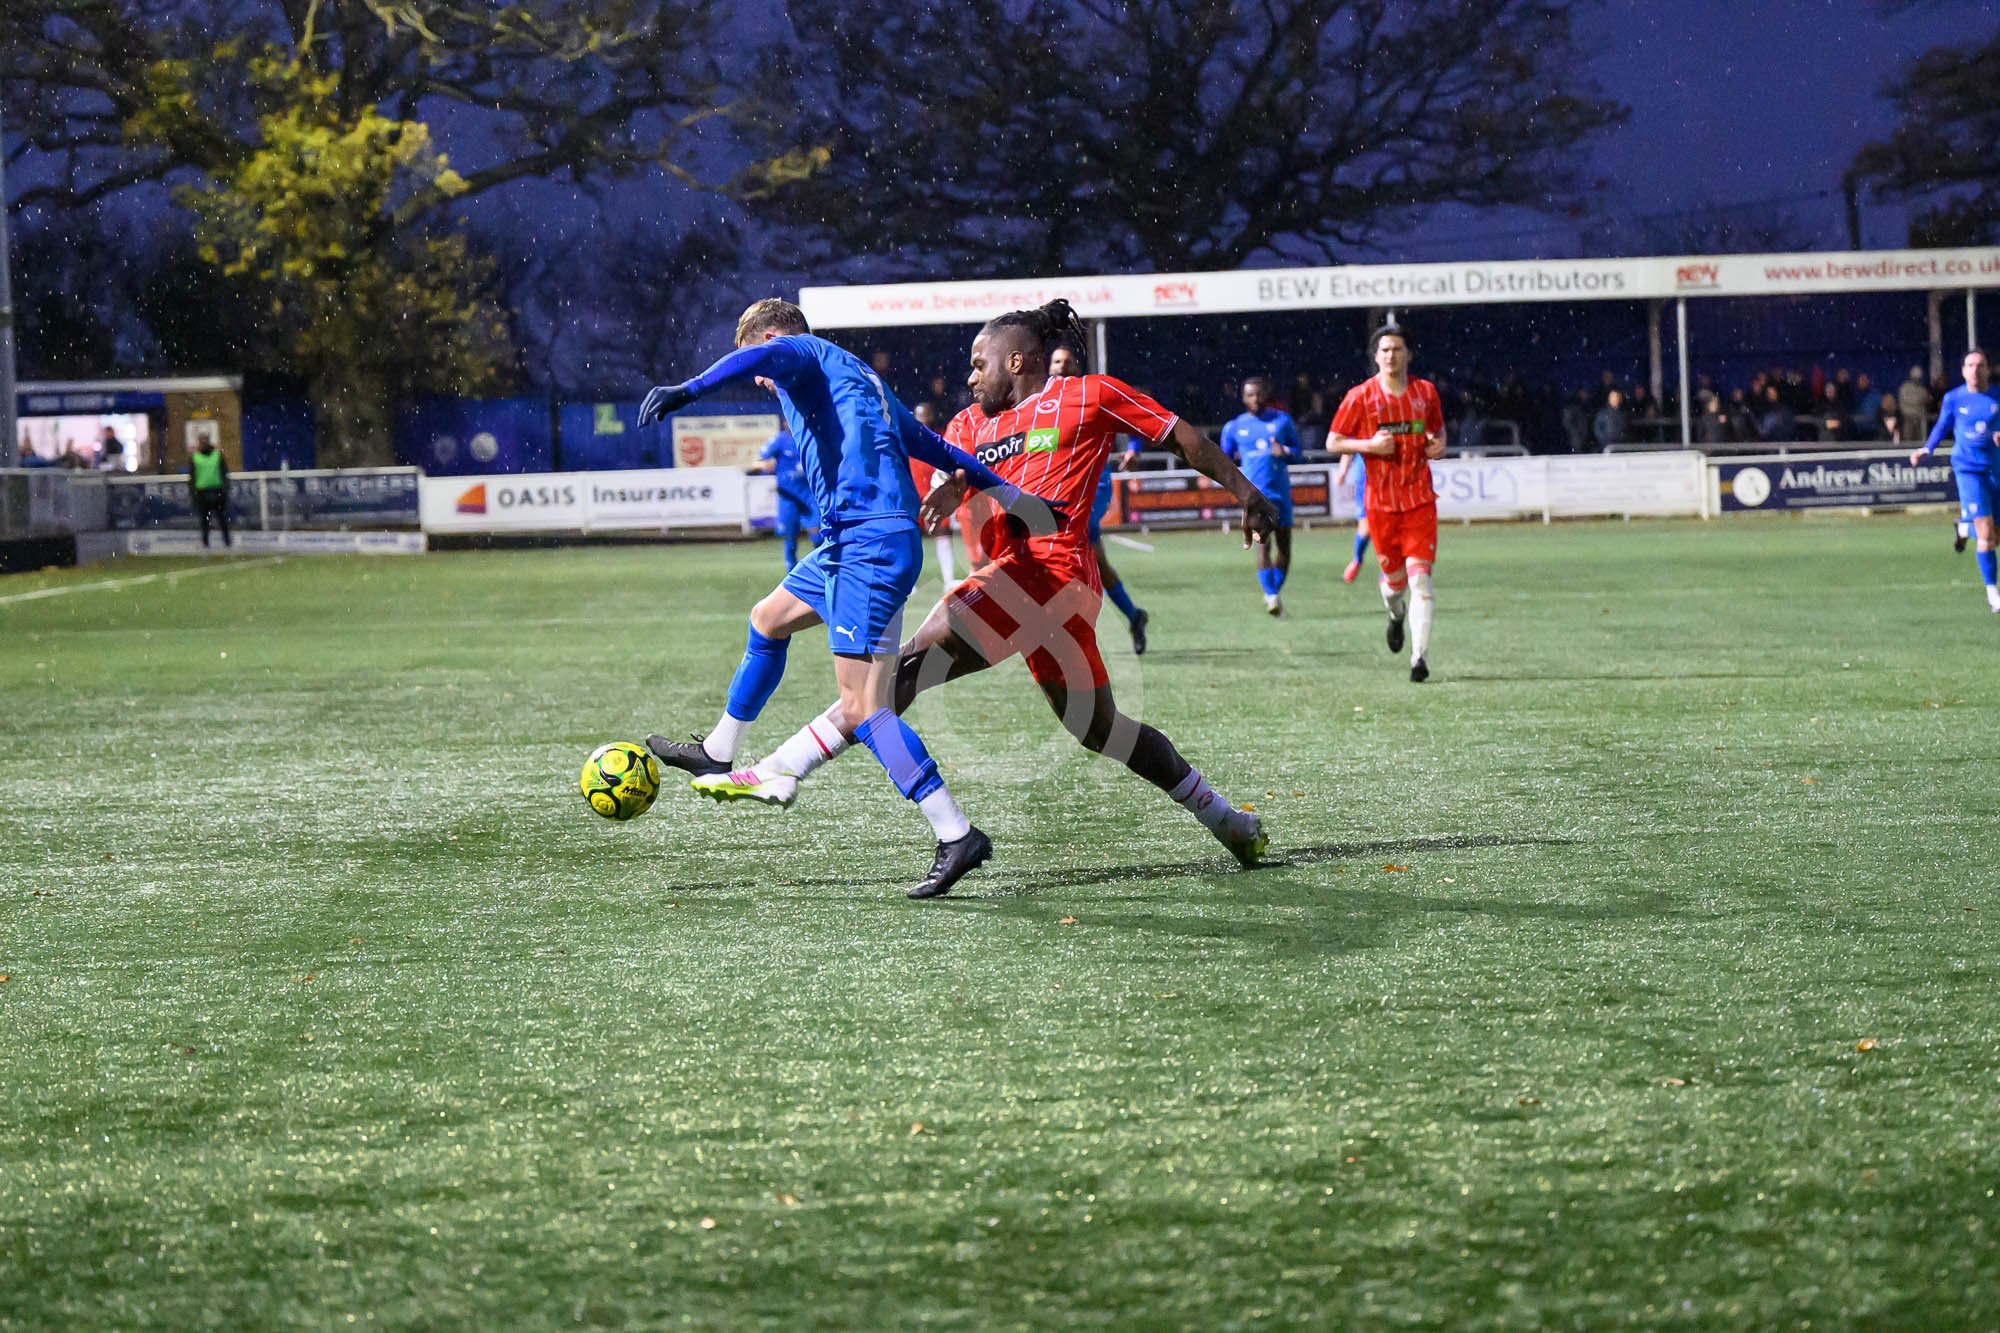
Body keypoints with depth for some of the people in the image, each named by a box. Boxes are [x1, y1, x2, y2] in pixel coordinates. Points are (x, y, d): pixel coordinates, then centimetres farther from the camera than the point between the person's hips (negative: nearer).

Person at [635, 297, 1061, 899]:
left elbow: (759, 356, -22)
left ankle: (956, 835, -17)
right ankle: (717, 754, 43)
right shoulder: (860, 379, 28)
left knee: (860, 708, -13)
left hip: (869, 544, -10)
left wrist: (687, 390, -36)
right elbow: (937, 448, 31)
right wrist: (1014, 497, 33)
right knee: (767, 620, 28)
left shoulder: (803, 353, 3)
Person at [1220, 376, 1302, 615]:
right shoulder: (1234, 428, 8)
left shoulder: (1282, 420, 8)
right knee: (1263, 542, -16)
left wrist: (1285, 452, -11)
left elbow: (1297, 450, 10)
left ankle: (1276, 591, 21)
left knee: (1284, 544, 5)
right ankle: (1271, 595, -20)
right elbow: (1225, 460, 17)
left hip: (1280, 491, 2)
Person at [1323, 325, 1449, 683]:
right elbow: (1333, 442, 2)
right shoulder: (1360, 397, -2)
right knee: (1394, 579, 8)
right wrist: (1368, 444, -15)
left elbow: (1438, 429, 23)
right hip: (1381, 502, 0)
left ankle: (1420, 657, -15)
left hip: (1420, 499, 0)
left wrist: (1439, 445, 0)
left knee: (1420, 577, -12)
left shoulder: (1426, 392, 6)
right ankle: (1396, 614, 46)